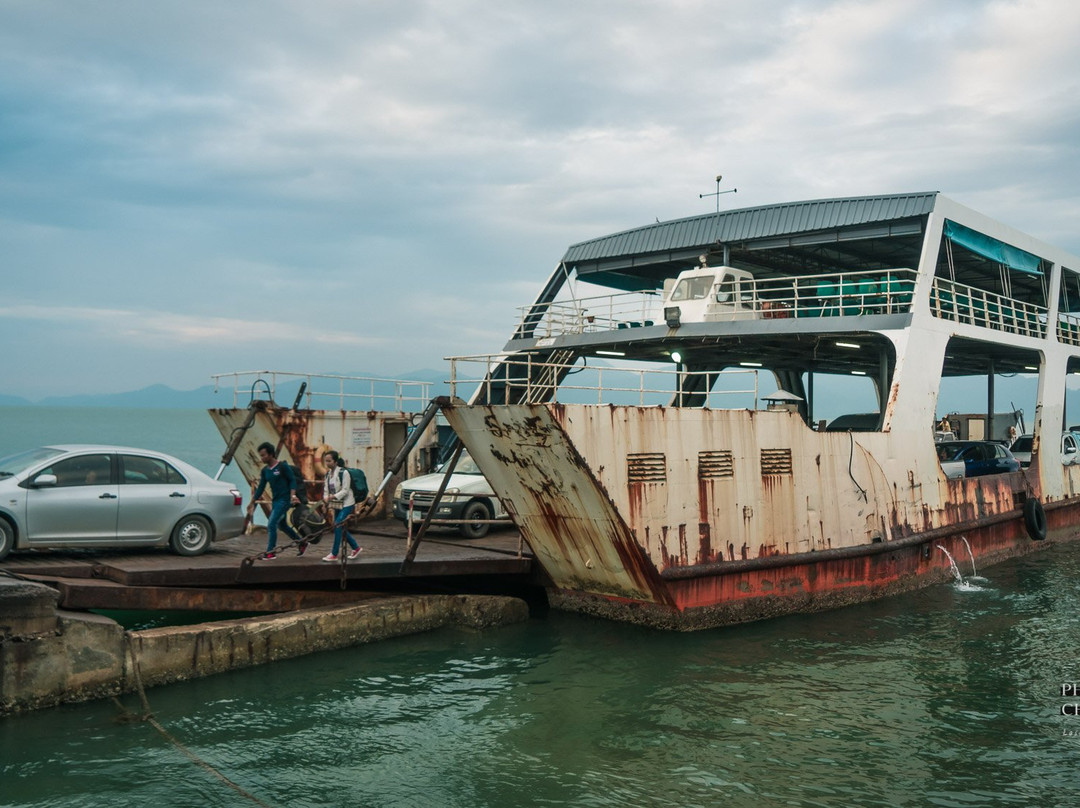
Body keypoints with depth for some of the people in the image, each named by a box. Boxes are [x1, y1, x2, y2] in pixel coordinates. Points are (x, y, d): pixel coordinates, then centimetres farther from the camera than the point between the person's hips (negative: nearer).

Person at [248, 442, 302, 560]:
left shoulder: (283, 467, -11)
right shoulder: (265, 470, 9)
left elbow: (292, 480, -8)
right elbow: (260, 488, 14)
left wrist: (292, 495, -21)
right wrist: (252, 503, 14)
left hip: (284, 500, -8)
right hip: (275, 501, 8)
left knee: (271, 524, -14)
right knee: (282, 525, 17)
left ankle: (270, 552, -7)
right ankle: (301, 543, 33)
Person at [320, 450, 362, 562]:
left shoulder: (344, 472, -15)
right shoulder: (328, 474, 7)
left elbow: (345, 490, -19)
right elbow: (326, 490, 7)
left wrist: (333, 496, -31)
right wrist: (326, 499, -13)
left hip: (347, 504, -8)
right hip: (337, 505, 8)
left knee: (337, 525, -16)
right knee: (341, 528, 10)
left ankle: (334, 554, -10)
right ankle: (356, 548, 28)